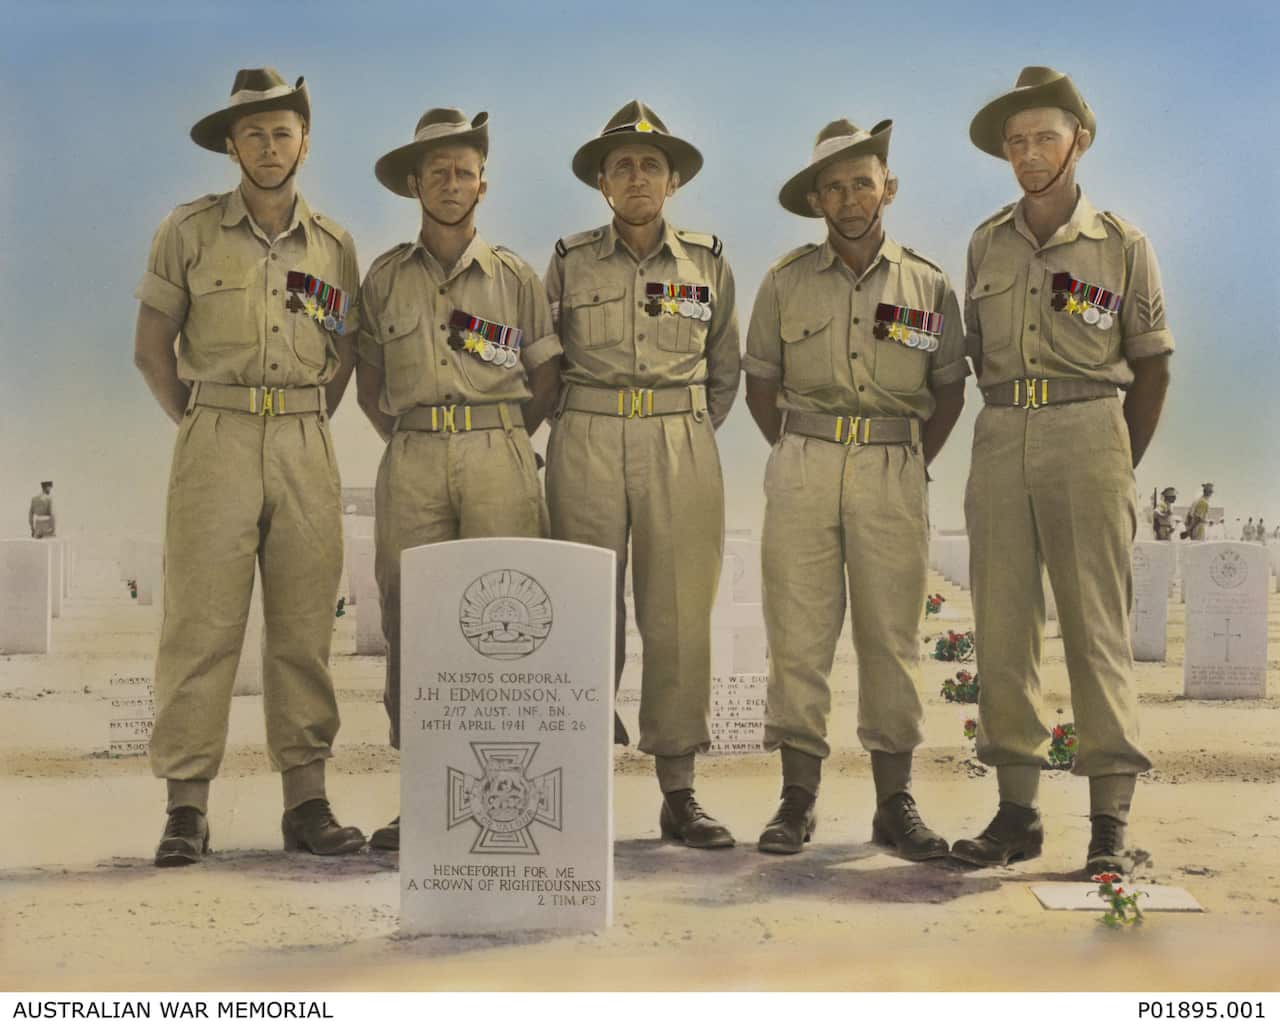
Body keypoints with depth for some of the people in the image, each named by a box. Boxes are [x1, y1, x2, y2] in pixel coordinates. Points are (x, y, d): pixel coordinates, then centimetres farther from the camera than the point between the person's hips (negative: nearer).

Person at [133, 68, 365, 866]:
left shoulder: (334, 244, 11)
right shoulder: (189, 231, 4)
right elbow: (152, 349, 6)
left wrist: (311, 423, 8)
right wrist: (197, 425, 1)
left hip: (307, 449, 2)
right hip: (216, 442, -2)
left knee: (304, 628, 3)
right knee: (201, 625, -5)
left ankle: (307, 802, 10)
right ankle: (187, 811, 1)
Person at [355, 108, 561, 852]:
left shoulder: (516, 276, 10)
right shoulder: (385, 277, 13)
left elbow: (547, 382, 13)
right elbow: (370, 381, 17)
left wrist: (496, 440, 6)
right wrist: (408, 437, 6)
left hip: (499, 457, -1)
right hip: (412, 462, 1)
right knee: (412, 622, -1)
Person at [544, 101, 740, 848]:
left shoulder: (709, 264, 8)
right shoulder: (569, 262, 5)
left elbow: (726, 369, 16)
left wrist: (688, 433, 11)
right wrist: (588, 428, 9)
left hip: (684, 453, 1)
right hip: (587, 451, 0)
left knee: (681, 620, -1)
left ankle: (680, 792, 8)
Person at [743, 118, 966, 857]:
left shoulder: (930, 285, 7)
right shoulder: (787, 282, 6)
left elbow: (950, 388, 14)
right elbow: (760, 382, 12)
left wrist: (913, 463, 5)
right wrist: (799, 455, 5)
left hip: (894, 471, 0)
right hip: (803, 468, 0)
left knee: (893, 636, 2)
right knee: (798, 635, -1)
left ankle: (896, 802, 11)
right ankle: (798, 798, 7)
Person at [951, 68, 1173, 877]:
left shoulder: (1121, 243, 1)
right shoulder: (988, 243, 10)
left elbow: (1153, 364, 5)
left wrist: (1122, 469, 2)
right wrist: (1011, 427, 10)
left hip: (1088, 437, -3)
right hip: (1000, 443, 4)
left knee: (1098, 629, -4)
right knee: (1003, 629, 3)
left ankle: (1111, 821, 2)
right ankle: (1019, 810, 13)